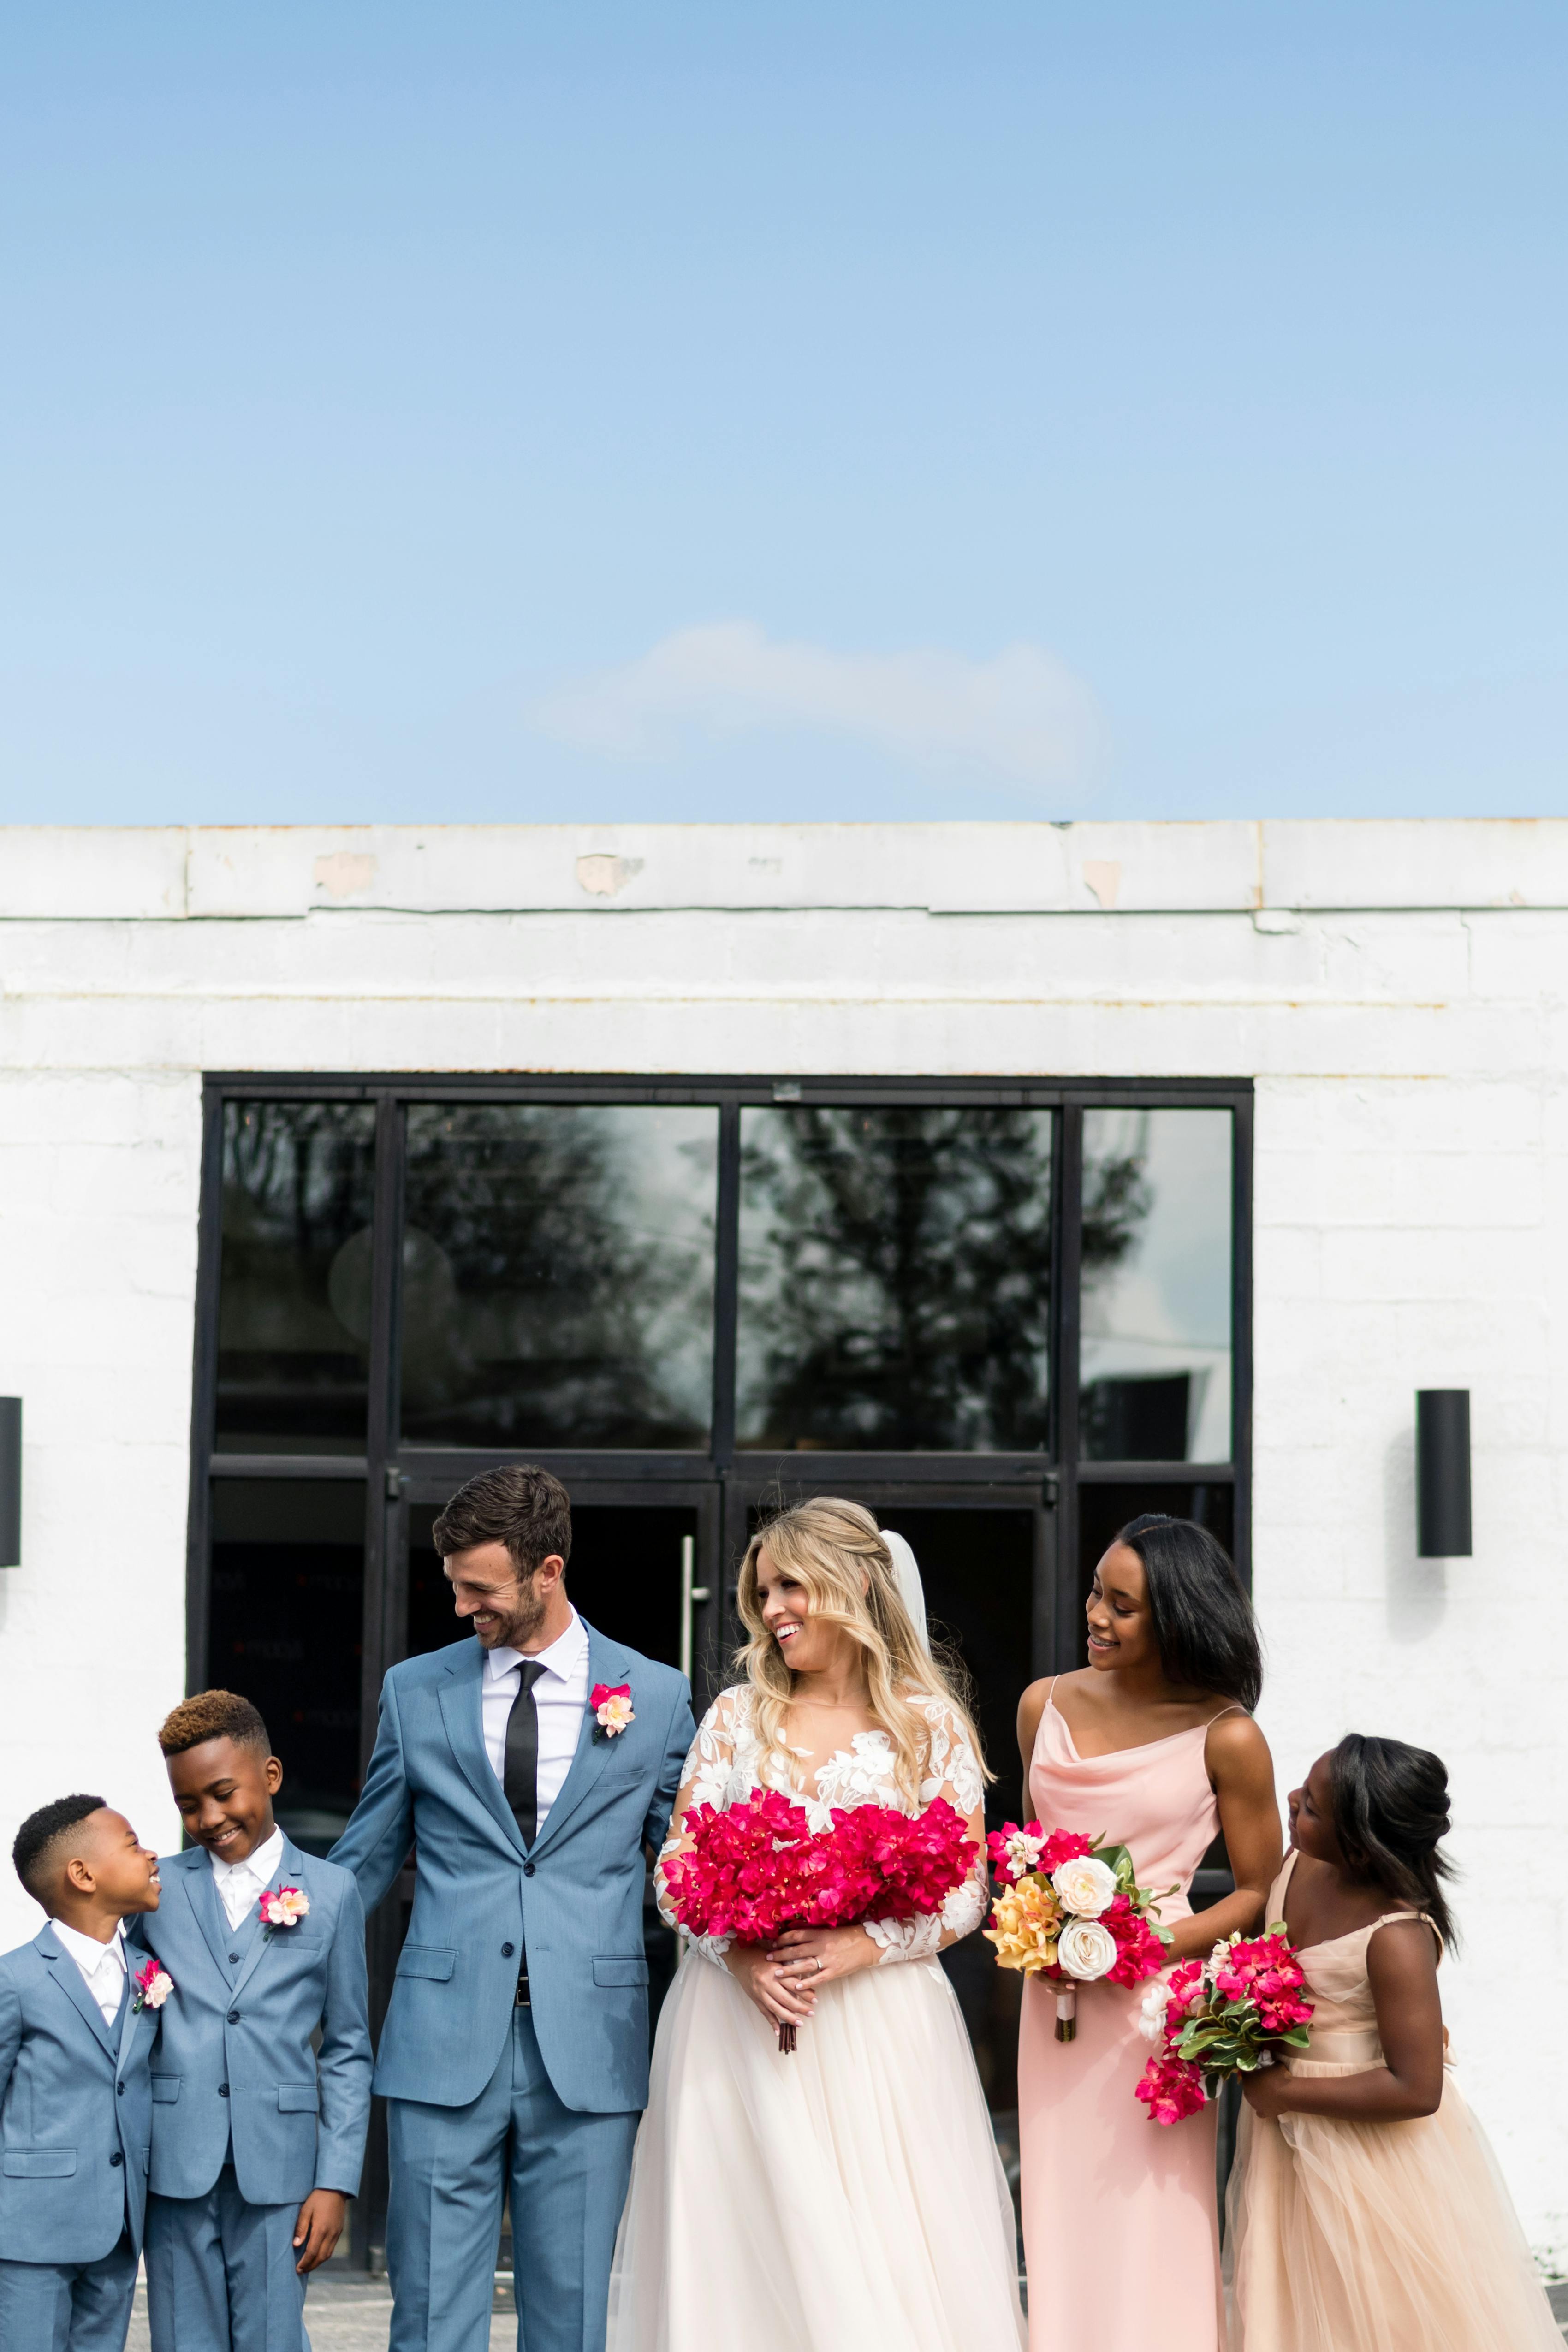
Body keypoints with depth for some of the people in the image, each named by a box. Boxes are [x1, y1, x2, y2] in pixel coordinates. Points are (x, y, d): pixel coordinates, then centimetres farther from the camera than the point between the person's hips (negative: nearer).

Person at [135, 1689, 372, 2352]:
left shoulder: (331, 1893, 6)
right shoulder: (157, 1888, 8)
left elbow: (348, 2053, 6)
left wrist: (336, 2181, -1)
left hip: (277, 2172, -1)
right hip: (176, 2169, 1)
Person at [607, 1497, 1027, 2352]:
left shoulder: (930, 1722, 4)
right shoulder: (739, 1715, 10)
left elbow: (966, 1890, 1)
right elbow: (677, 1863, 6)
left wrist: (858, 1946, -14)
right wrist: (739, 1953, -11)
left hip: (879, 2020, -2)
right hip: (738, 2012, 2)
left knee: (891, 2266, -5)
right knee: (746, 2253, 0)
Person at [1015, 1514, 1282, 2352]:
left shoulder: (1225, 1738, -7)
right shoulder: (1046, 1707, 6)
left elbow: (1261, 1892, -1)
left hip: (1157, 1995, -4)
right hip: (1055, 1996, 4)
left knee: (1147, 2222, -2)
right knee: (1062, 2215, 7)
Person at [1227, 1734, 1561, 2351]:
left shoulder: (1396, 1940, -30)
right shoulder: (1299, 1866, -8)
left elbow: (1415, 2091, -30)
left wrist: (1285, 2092, -23)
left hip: (1372, 2156, -7)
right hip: (1294, 2146, 7)